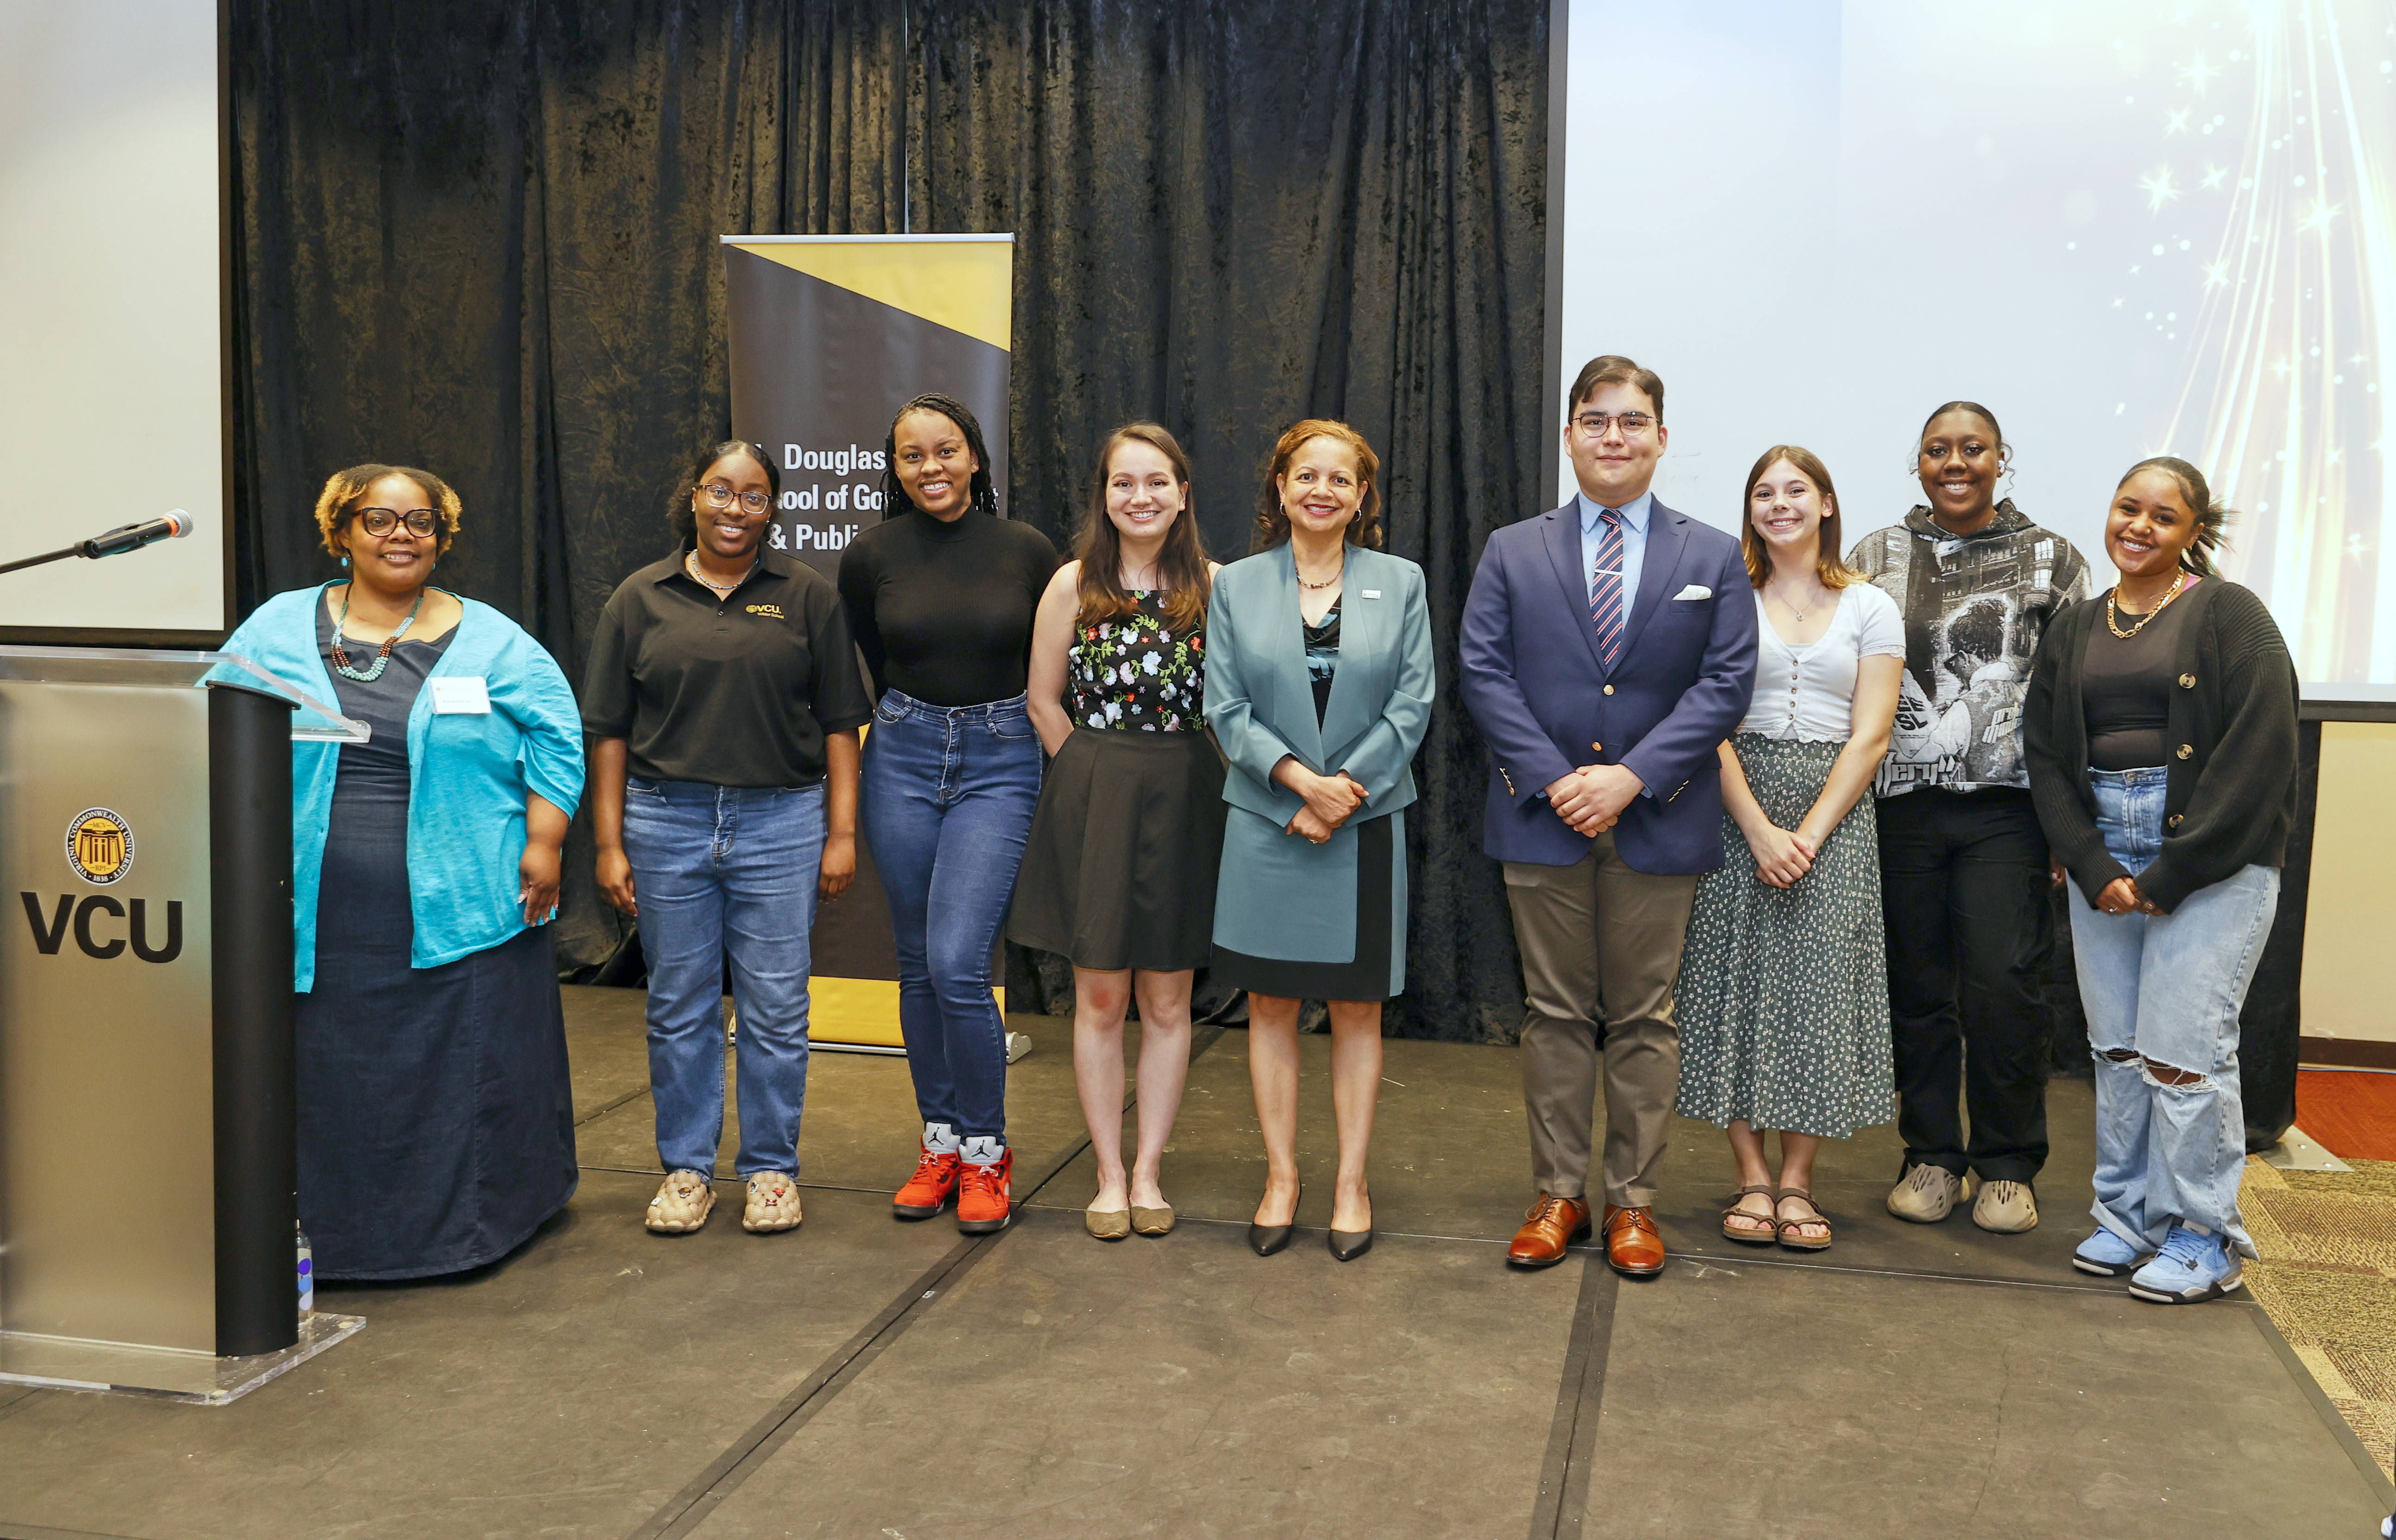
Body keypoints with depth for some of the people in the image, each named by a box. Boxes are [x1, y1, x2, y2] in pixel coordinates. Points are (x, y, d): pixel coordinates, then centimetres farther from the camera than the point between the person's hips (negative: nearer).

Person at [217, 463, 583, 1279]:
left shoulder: (491, 641, 6)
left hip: (462, 906, -1)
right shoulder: (279, 629, 9)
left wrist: (543, 845, -2)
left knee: (470, 1069, 4)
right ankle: (334, 1229, 19)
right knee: (330, 1077, 6)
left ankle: (473, 1222, 18)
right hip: (325, 918, 1)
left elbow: (555, 738, 6)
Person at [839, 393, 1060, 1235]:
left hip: (999, 762, -2)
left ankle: (986, 1154, 5)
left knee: (958, 964, -11)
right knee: (918, 966, 9)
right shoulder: (870, 556, 0)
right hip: (901, 756, 3)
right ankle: (940, 1143, 23)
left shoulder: (1026, 551, -3)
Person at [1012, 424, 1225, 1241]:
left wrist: (1177, 778, 1)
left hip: (1184, 803, 1)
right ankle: (1110, 1174, 16)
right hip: (1092, 799, 0)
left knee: (1167, 1000, 7)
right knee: (1099, 999, 4)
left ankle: (1148, 1171, 19)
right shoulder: (1074, 585, -1)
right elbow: (1044, 700, 5)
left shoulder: (1215, 585, -1)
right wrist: (1102, 776, 4)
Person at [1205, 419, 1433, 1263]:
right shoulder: (1236, 586, 4)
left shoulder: (1401, 582, 4)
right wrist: (1302, 779, -15)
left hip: (1366, 828, 0)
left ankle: (1352, 1183, 17)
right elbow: (1227, 709, -2)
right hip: (1265, 825, 1)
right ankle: (1281, 1177, 19)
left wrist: (1345, 793, -11)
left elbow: (1411, 705, -2)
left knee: (1356, 1008, 6)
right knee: (1270, 1005, 6)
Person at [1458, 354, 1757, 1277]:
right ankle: (1559, 1194, 18)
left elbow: (1726, 684, -2)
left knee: (1644, 1019, 7)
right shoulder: (1511, 553, 8)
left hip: (1660, 825, 0)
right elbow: (1484, 674, -1)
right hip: (1542, 821, 1)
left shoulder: (1714, 559, 7)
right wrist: (1555, 779, -13)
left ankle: (1634, 1201, 18)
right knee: (1556, 1015, 8)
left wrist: (1632, 777, -14)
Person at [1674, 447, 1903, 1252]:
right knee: (1738, 979, -2)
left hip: (1834, 811, 0)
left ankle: (1797, 1181, 7)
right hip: (1738, 807, 0)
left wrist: (1809, 835, -10)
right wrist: (1760, 830, -13)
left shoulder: (1871, 609, 7)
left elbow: (1869, 738, 0)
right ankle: (1753, 1177, 7)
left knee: (1820, 985, -1)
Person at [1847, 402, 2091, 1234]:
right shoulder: (1876, 556, 8)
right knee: (1916, 984, 5)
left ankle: (2007, 1165, 12)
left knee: (2004, 984, -5)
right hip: (1902, 801, 1)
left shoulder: (2051, 559, 5)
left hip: (2007, 805, -1)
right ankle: (1931, 1156, 20)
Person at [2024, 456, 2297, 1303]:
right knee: (2116, 1044, 7)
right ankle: (2127, 1216, 19)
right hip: (2101, 855, 5)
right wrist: (2093, 867, -5)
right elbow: (2045, 754, 9)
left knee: (2182, 1047, -7)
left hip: (2211, 857, -5)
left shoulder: (2229, 615, -2)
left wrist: (2170, 875, -13)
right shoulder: (2074, 630, 13)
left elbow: (2260, 753, -10)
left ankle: (2204, 1238, 6)